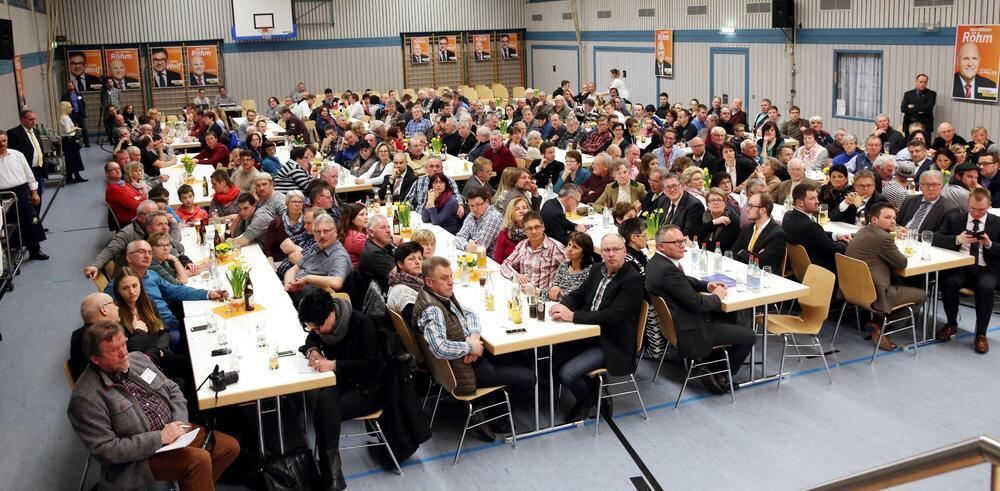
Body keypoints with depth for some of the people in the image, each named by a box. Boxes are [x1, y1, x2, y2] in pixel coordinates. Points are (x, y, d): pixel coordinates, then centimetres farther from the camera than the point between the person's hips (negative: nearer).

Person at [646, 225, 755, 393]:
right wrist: (717, 297, -6)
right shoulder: (667, 270, -29)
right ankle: (719, 376, 15)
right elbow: (697, 304, -25)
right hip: (688, 334, -10)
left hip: (673, 325, 10)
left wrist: (707, 285, 4)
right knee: (748, 336, 0)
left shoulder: (656, 262, 2)